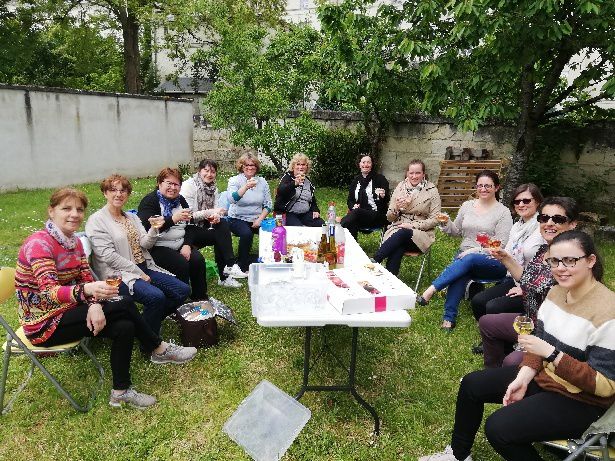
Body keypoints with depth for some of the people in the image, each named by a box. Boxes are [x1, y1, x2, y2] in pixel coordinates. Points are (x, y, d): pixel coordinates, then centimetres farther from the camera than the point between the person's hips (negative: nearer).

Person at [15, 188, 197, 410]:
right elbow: (48, 292, -34)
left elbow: (86, 279, 1)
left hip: (67, 310, 7)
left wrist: (94, 304, -21)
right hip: (44, 323, -7)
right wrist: (87, 290, -53)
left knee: (124, 327, -13)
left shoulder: (74, 241, 4)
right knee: (126, 306, -18)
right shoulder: (39, 244, -21)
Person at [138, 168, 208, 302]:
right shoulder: (150, 201, -7)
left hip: (180, 244, 6)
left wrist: (187, 245, -7)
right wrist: (172, 219, -34)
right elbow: (147, 227, -23)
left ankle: (200, 297, -1)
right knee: (181, 264, -27)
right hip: (157, 247, -6)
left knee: (198, 260, -17)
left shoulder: (180, 200, 12)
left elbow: (190, 226, 11)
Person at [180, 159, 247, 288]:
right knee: (221, 232, -24)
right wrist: (210, 212, -24)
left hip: (203, 227, 6)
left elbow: (217, 210, 1)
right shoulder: (189, 185, -11)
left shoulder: (213, 188, 9)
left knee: (223, 224, -21)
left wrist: (216, 216, -23)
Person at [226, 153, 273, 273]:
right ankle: (243, 267, -13)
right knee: (247, 233, -34)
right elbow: (232, 199, -25)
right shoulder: (234, 180, -5)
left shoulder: (262, 182, 7)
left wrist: (260, 219, -8)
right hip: (238, 219, -3)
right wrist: (246, 187, -40)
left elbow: (268, 205, 7)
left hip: (257, 219, 4)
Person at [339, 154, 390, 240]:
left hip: (377, 215, -3)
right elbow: (350, 200, 18)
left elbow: (387, 199, -6)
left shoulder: (380, 178, 2)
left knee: (356, 212, -32)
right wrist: (353, 206, -6)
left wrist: (383, 196, -30)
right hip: (359, 213, 3)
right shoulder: (356, 180, 15)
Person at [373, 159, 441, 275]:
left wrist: (413, 225, -14)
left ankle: (374, 261, -29)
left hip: (421, 233, -1)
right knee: (397, 249, -34)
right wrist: (397, 208, -13)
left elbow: (434, 219, -3)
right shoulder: (400, 187, 8)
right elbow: (390, 218, 9)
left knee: (402, 234, -35)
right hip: (397, 229, 2)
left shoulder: (431, 190, 0)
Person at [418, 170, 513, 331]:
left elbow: (500, 244, -7)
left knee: (469, 260, -37)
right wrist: (447, 223, -2)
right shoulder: (467, 205, 13)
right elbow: (457, 231, 20)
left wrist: (475, 250, -18)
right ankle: (449, 317, -31)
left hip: (491, 262, -3)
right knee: (461, 271, -33)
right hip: (465, 255, 3)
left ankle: (430, 291, -41)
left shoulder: (503, 212, 0)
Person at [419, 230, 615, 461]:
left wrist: (550, 353, -34)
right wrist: (523, 378, -7)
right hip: (543, 376, 8)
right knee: (472, 384, 8)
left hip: (581, 401, -8)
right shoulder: (557, 291, -3)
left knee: (499, 427, -23)